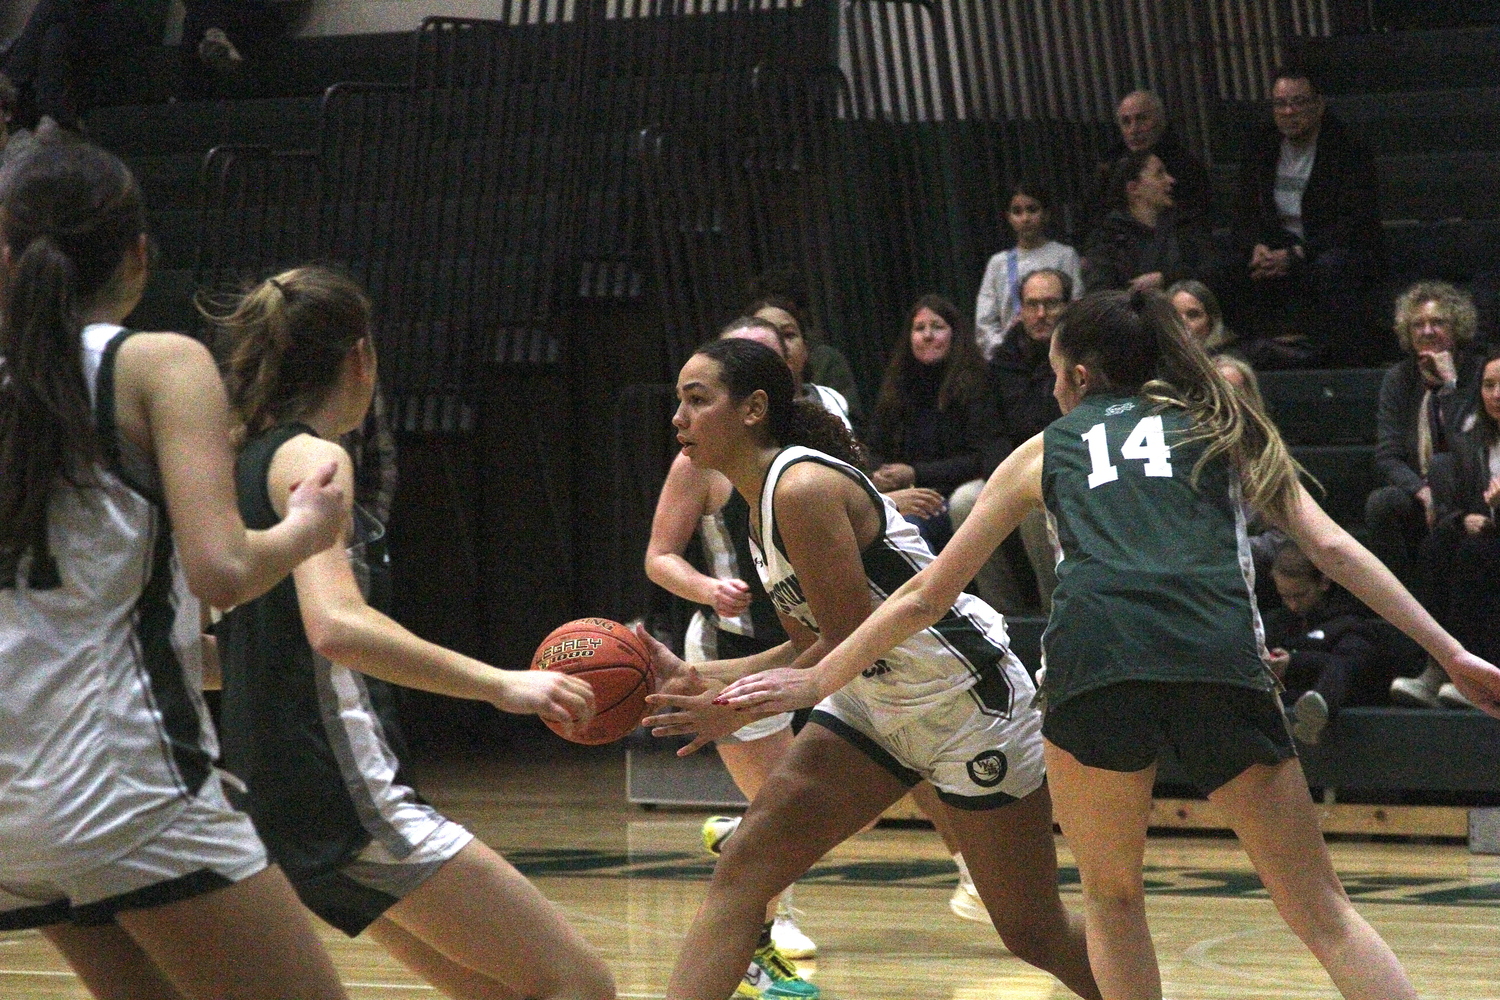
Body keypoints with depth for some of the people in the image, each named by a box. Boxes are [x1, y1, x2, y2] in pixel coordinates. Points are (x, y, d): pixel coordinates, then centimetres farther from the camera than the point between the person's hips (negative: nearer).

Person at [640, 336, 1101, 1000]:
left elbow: (851, 642, -22)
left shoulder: (804, 487, -21)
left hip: (966, 696, -9)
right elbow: (813, 648, 11)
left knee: (1034, 935, -2)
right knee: (742, 871, -3)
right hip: (875, 701, 9)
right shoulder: (763, 504, 7)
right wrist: (696, 679, 2)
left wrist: (740, 708, -18)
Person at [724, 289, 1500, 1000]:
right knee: (1321, 911, 5)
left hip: (1095, 649, 0)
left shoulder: (1047, 449, 28)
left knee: (1110, 895, 22)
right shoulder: (1221, 426, 30)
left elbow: (925, 596, 32)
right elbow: (1330, 546, 17)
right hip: (1220, 654, 1)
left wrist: (817, 679, 42)